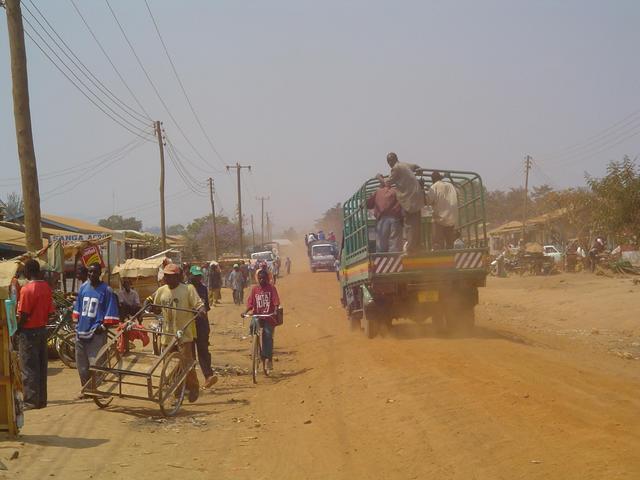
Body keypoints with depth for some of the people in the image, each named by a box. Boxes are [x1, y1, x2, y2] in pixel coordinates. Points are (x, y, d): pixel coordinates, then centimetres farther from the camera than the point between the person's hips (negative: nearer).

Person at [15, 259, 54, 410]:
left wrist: (16, 331, -5)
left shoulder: (26, 289, -17)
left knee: (29, 368, -2)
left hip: (28, 331, -7)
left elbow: (23, 314, -17)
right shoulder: (46, 287, 4)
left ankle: (31, 401, -1)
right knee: (41, 366, 11)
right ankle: (41, 399, 15)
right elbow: (50, 311, 8)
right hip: (42, 329, 7)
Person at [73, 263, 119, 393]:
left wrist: (103, 326, -10)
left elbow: (110, 312, -4)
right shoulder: (83, 287, 10)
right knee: (82, 364, 10)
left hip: (96, 332, -5)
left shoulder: (106, 290, -5)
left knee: (95, 363, -10)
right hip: (81, 331, 6)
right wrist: (77, 323, 13)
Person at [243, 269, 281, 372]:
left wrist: (275, 311, -26)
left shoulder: (271, 288, -1)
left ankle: (269, 359, -2)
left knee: (268, 336, -11)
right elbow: (250, 303, 3)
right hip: (257, 316, 3)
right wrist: (245, 312, -13)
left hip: (269, 317, -3)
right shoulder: (254, 289, 6)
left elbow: (276, 301, -9)